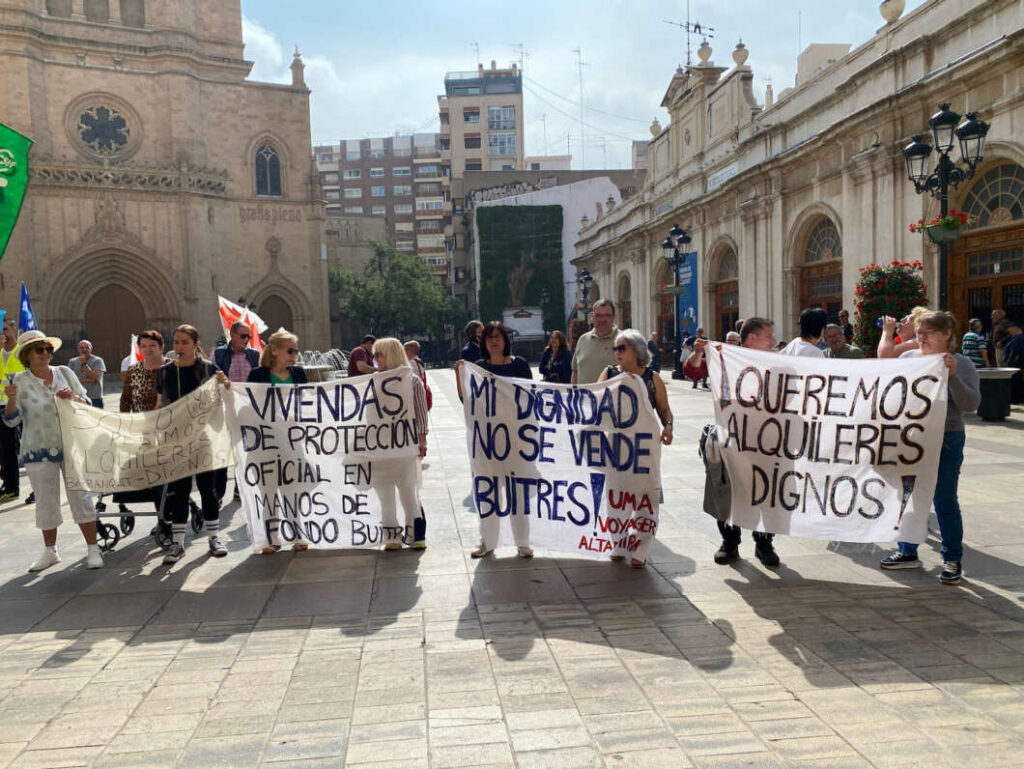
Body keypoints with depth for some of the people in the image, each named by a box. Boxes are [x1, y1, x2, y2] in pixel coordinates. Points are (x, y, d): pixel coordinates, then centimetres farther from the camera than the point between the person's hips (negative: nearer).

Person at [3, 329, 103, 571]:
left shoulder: (65, 373, 4)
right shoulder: (20, 381, 0)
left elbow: (87, 404, 6)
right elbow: (12, 420, -3)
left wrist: (73, 398, -14)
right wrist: (11, 399, -22)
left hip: (71, 447, 0)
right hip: (38, 451, 0)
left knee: (80, 496, 1)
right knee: (45, 501, 9)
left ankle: (93, 549, 8)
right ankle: (50, 551, 24)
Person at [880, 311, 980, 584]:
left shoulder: (961, 364, -6)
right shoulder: (908, 358, 4)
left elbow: (970, 404, -15)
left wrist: (952, 375, -25)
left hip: (945, 442, -4)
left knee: (944, 501, 2)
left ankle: (952, 560, 16)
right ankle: (908, 552, 28)